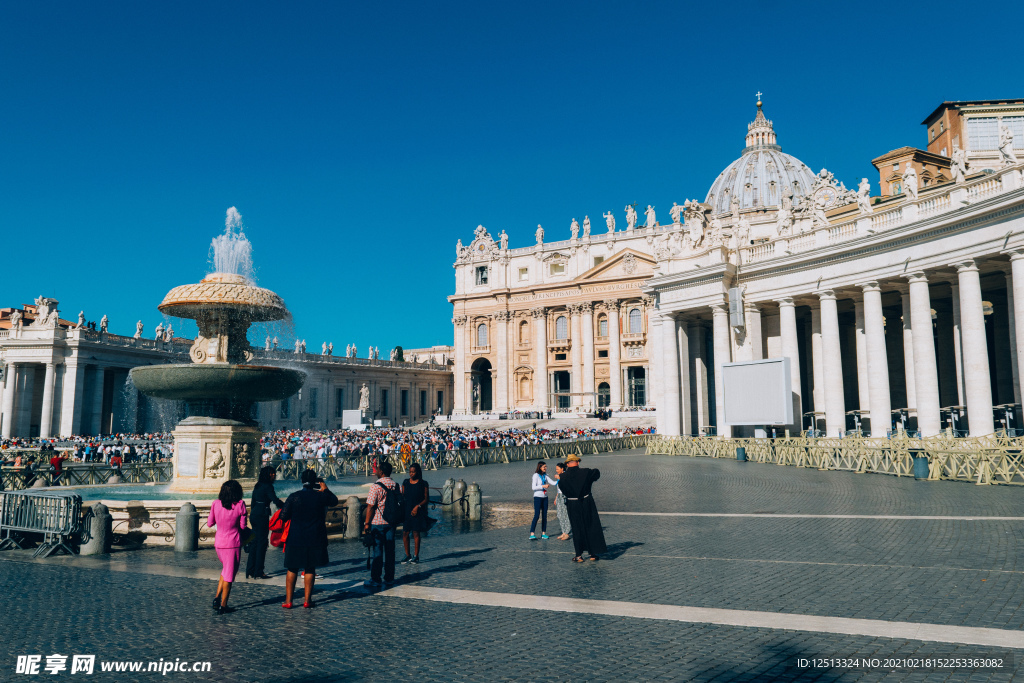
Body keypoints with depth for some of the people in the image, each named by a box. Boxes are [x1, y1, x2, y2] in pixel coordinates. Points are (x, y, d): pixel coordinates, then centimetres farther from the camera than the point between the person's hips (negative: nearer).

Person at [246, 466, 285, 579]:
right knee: (261, 543, -2)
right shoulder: (267, 486, -12)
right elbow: (275, 500, -19)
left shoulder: (257, 486, 14)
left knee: (254, 542, 13)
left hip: (254, 515, 8)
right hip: (262, 516, -8)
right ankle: (258, 572, 1)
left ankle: (250, 570, 18)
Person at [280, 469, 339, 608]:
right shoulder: (321, 496, -6)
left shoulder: (294, 496, -7)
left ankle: (288, 601, 13)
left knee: (292, 570, 11)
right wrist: (325, 489, 25)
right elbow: (334, 501, 15)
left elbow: (283, 517, -5)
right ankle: (307, 600, 12)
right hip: (315, 539, 0)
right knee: (310, 569, 10)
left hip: (295, 539, 0)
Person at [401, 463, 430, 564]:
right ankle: (407, 555, 14)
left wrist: (418, 506, -14)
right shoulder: (405, 483, 9)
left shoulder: (423, 484, -2)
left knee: (416, 533, 0)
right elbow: (402, 496, 14)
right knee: (405, 533, 1)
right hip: (406, 511, 3)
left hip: (418, 512, -3)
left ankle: (416, 556, 11)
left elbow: (426, 499, -1)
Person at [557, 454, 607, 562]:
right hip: (587, 503, -1)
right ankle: (593, 553, 15)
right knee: (592, 527, 10)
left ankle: (579, 555, 12)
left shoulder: (563, 477, -6)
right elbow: (596, 473, 10)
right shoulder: (585, 472, -7)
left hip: (573, 505, 1)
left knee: (577, 529, 9)